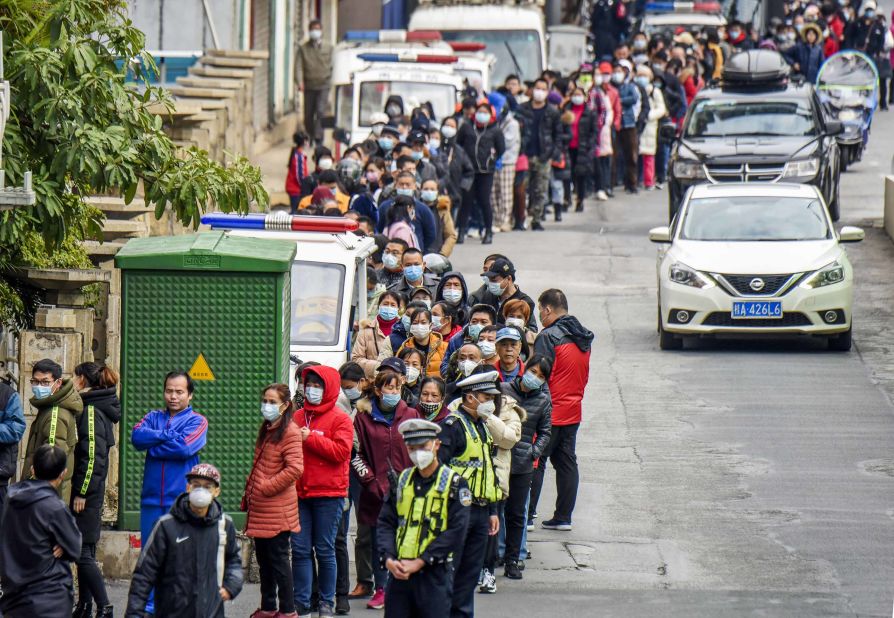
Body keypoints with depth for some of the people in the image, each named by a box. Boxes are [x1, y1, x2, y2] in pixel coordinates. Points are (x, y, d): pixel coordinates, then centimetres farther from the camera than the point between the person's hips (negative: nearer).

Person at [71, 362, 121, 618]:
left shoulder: (91, 412, -14)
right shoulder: (98, 408, 15)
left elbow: (93, 456, -20)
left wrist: (82, 492, -19)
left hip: (86, 489, -10)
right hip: (90, 490, 10)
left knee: (83, 551, -10)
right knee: (84, 551, 12)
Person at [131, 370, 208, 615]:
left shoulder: (197, 421, 4)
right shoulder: (153, 418, 14)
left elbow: (184, 447, -15)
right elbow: (137, 436, -6)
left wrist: (153, 446, -5)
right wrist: (168, 435, -11)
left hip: (182, 500, -3)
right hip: (152, 499, 3)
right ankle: (149, 606, 11)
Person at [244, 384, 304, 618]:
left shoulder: (290, 432, -12)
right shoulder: (265, 429, 15)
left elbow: (295, 469, -22)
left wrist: (265, 487, -16)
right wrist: (250, 492, 15)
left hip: (277, 509, -9)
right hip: (260, 509, 9)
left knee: (278, 559, -4)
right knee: (264, 559, 14)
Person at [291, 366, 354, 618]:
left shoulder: (340, 420, -1)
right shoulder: (297, 417, 14)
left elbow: (341, 451, -14)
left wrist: (310, 438, -14)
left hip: (328, 494, -4)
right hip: (299, 492, 4)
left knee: (325, 550, 1)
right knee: (300, 549, 1)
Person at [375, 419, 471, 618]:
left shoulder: (454, 484, -2)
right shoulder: (402, 480, 13)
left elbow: (456, 532, -9)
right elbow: (385, 523, 11)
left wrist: (419, 562, -13)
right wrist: (388, 559, -8)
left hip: (435, 573, -4)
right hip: (398, 572, 4)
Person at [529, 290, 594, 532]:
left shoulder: (549, 337, -16)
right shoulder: (583, 337, 8)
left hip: (550, 410, -7)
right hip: (573, 411, 7)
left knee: (535, 462, -1)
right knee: (566, 462, 11)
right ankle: (563, 517, 12)